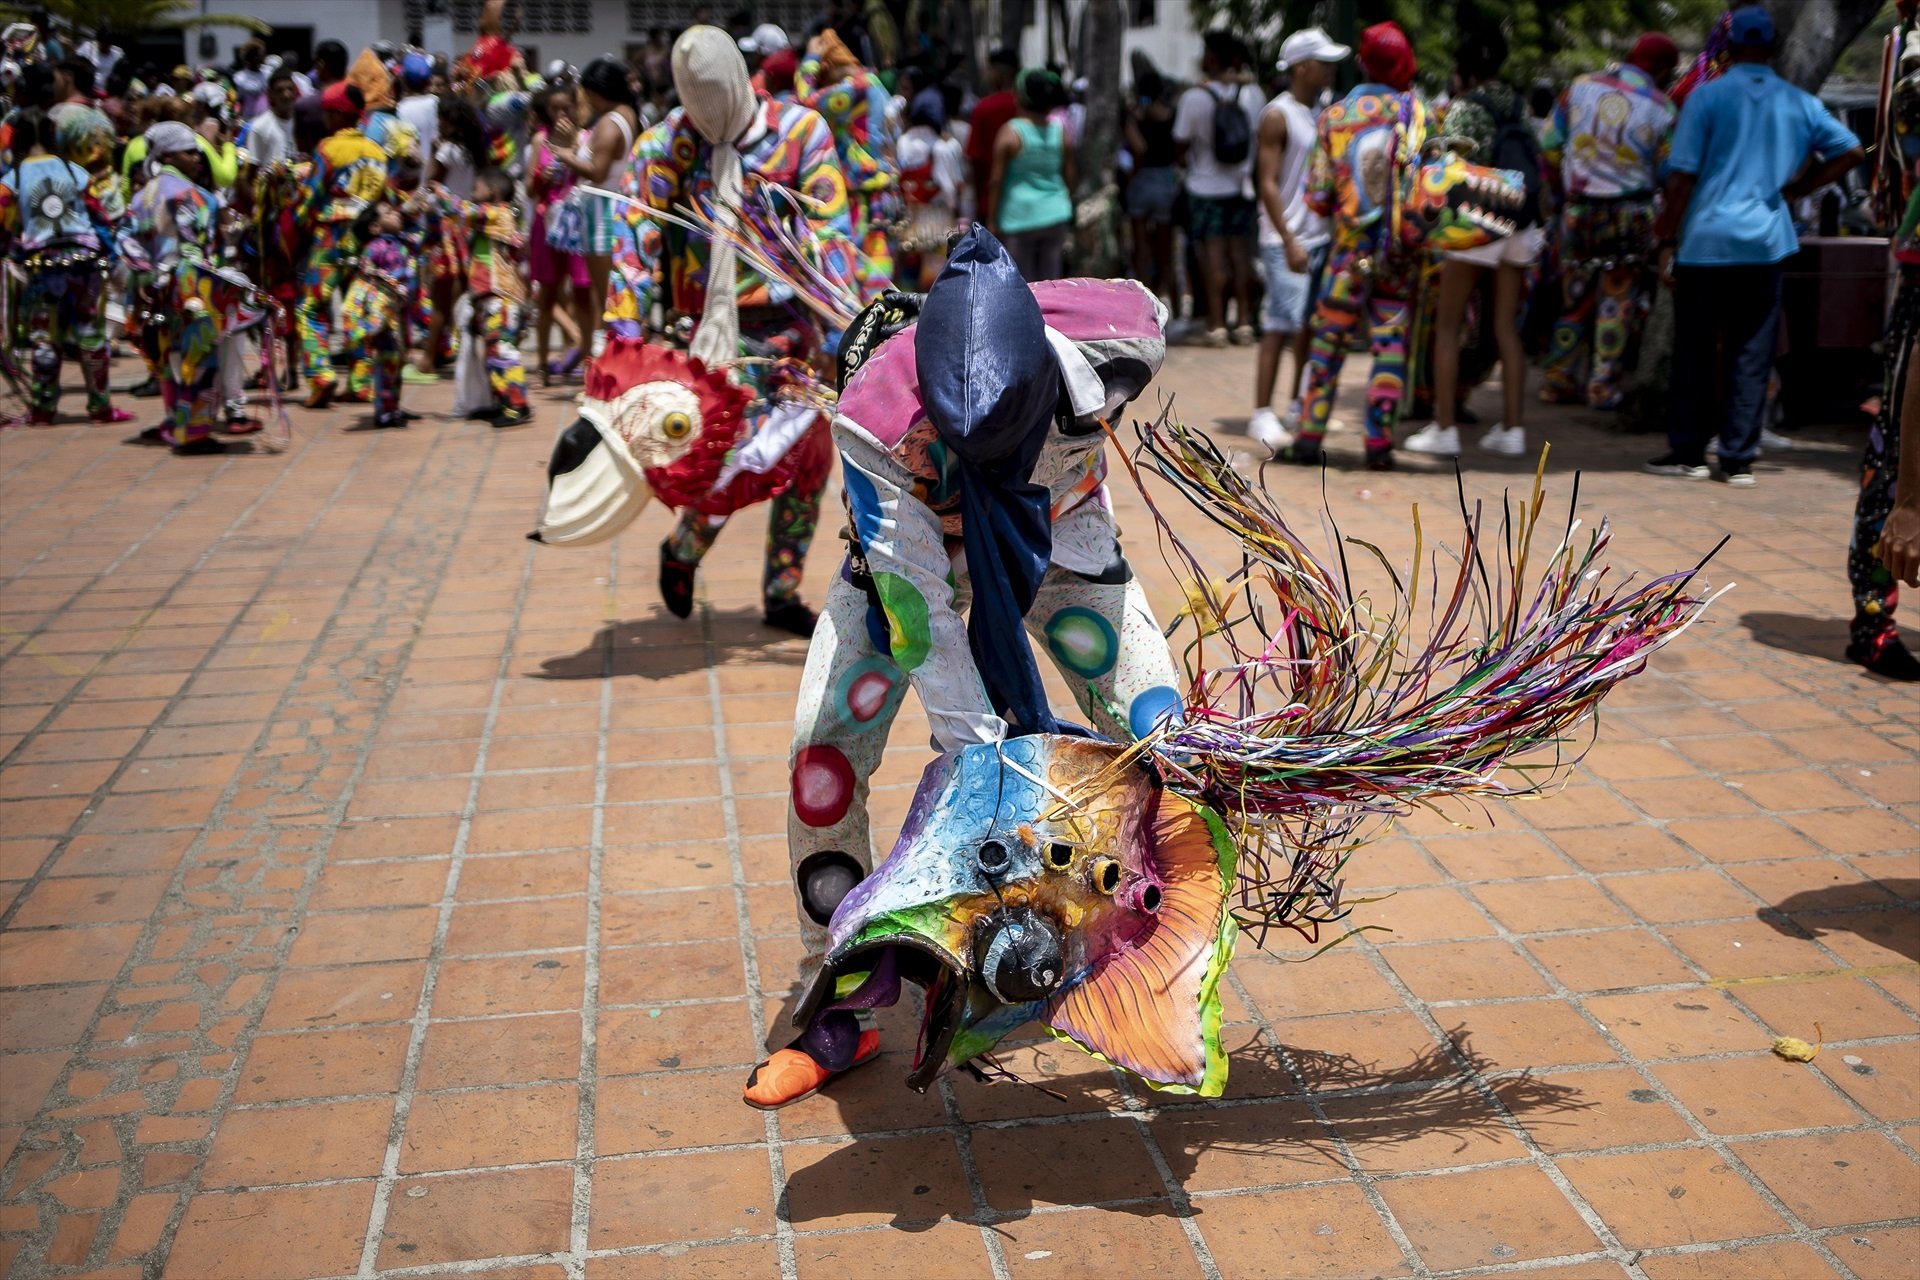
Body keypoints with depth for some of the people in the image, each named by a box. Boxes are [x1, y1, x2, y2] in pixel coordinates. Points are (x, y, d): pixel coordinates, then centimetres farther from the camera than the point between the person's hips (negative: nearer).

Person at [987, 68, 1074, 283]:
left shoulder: (1010, 132, -9)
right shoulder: (1060, 131, 3)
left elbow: (996, 180, -8)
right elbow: (1069, 177, 9)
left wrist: (992, 219, -1)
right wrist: (1068, 211, 21)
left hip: (1020, 216, -4)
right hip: (1055, 215, 4)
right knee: (1051, 281, 9)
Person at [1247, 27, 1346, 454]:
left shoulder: (1321, 113, 15)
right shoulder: (1278, 115, -8)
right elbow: (1268, 184, -13)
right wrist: (1289, 241, -19)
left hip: (1321, 237, 7)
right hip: (1287, 242, -7)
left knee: (1310, 327, 10)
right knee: (1280, 327, -10)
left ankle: (1297, 409, 20)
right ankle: (1262, 415, -6)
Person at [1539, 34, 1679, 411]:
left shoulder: (1581, 86, 2)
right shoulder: (1660, 107, -6)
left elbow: (1548, 145, 4)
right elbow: (1668, 174, -5)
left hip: (1577, 209, 3)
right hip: (1629, 215, -3)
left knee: (1575, 296, 13)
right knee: (1618, 299, 4)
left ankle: (1559, 381, 17)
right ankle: (1603, 386, 3)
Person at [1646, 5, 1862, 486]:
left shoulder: (1707, 96, -4)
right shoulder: (1799, 103, 8)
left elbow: (1683, 176, -7)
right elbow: (1851, 151, 6)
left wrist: (1666, 238, -3)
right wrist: (1796, 189, 11)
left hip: (1706, 241, -3)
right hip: (1766, 242, 3)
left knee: (1694, 354, 6)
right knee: (1752, 356, 5)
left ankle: (1688, 453, 10)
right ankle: (1738, 459, 6)